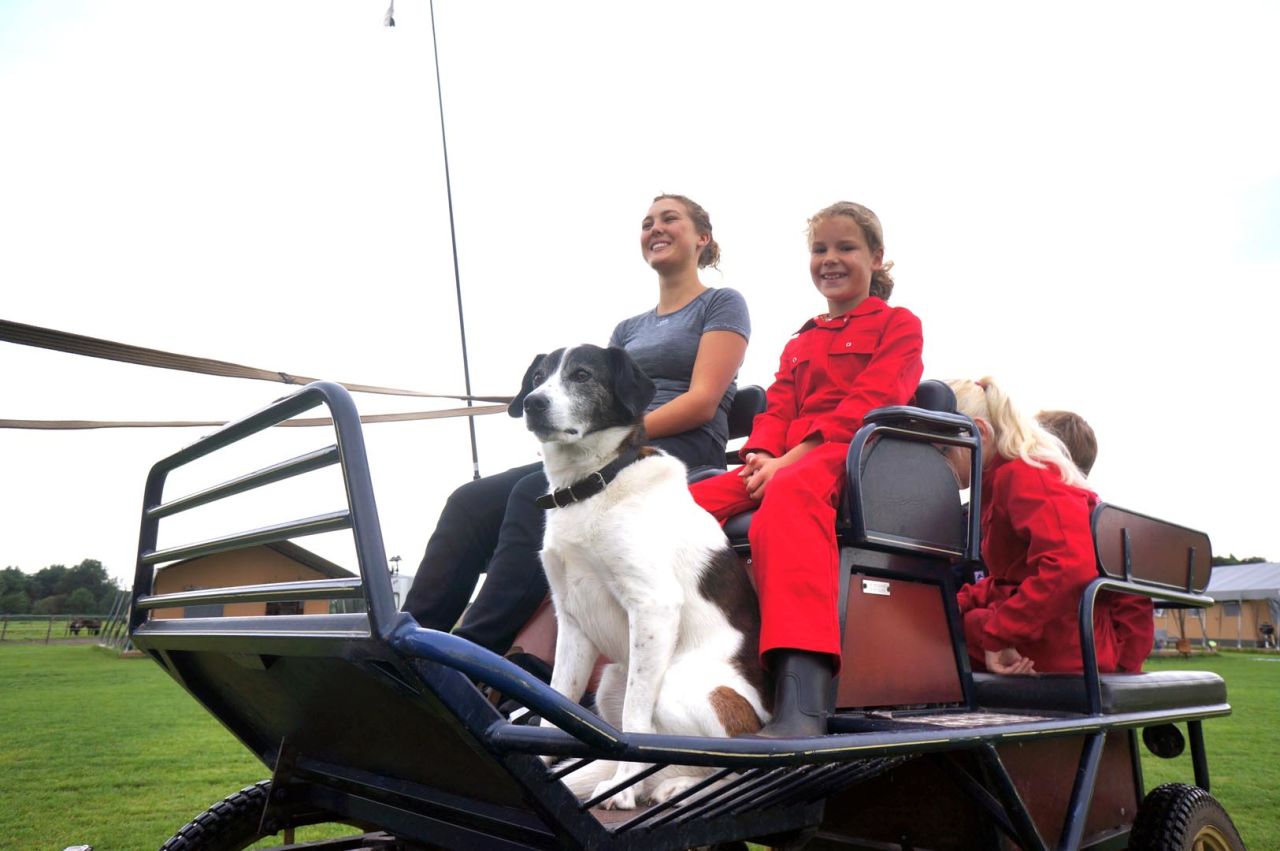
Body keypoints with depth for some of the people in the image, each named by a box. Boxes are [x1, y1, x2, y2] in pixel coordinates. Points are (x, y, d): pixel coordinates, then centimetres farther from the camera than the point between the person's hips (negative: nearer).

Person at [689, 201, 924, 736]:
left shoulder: (898, 325, 12)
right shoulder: (800, 343, 31)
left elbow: (866, 404, -4)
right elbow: (777, 409, 19)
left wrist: (788, 461, -16)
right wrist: (761, 457, -6)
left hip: (856, 457, -6)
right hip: (783, 466, 6)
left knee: (789, 493, -43)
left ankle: (801, 709, -55)